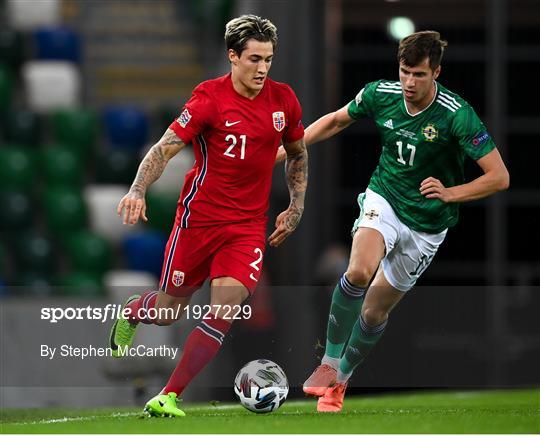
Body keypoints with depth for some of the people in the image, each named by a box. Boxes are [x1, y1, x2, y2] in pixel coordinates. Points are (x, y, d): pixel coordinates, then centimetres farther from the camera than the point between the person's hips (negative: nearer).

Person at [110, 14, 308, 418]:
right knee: (168, 312, 8)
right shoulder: (210, 97, -12)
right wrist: (138, 191, -30)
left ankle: (169, 398, -6)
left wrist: (296, 208, 11)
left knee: (225, 310, -15)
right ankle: (130, 313, 46)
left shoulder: (283, 100, 0)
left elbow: (297, 153, 18)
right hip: (198, 217, -3)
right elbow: (166, 148, -15)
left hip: (249, 225, 3)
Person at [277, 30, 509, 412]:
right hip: (384, 198, 1)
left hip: (427, 223, -1)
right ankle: (329, 363, -15)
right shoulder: (380, 94, -12)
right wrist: (286, 149, 4)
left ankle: (340, 378, 32)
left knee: (375, 312, 6)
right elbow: (336, 121, 9)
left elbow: (499, 177, -22)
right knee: (359, 272, -29)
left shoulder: (458, 115, -24)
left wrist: (450, 193, -33)